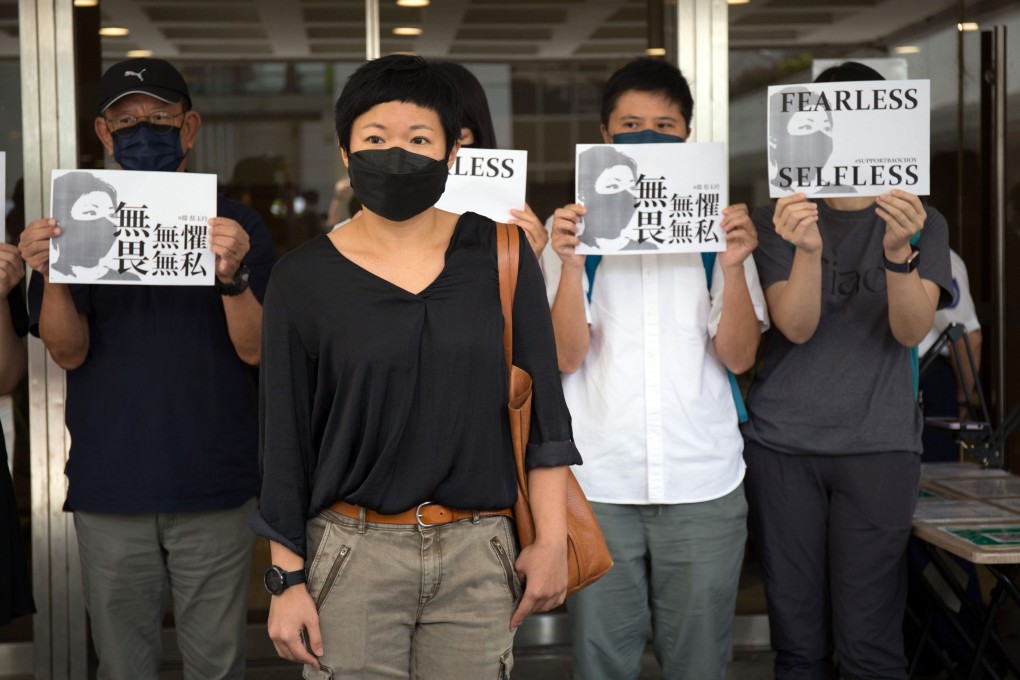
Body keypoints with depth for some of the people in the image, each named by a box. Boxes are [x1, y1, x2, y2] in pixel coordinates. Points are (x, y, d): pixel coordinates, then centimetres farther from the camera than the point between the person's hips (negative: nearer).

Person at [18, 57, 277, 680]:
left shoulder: (236, 227, 2)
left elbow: (254, 348, -6)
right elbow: (70, 353, -2)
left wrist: (232, 276, -25)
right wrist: (52, 278, -20)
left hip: (213, 486, -1)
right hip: (110, 486, 1)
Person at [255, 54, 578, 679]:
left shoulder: (497, 256, 1)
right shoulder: (304, 279, -1)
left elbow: (542, 406, 2)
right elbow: (285, 441, 1)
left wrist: (552, 539, -2)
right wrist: (287, 578, -1)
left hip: (479, 556, 1)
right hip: (353, 554, -1)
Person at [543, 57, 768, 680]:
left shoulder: (718, 225, 7)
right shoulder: (577, 225, 6)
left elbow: (740, 356, -1)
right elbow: (565, 356, -3)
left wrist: (734, 265, -15)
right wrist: (569, 264, -17)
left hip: (703, 482, 1)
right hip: (598, 483, 0)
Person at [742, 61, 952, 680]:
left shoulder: (921, 223, 7)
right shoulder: (781, 220, 6)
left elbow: (911, 329, -9)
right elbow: (796, 327, -8)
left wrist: (899, 251, -28)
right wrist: (807, 250, -27)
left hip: (878, 443, 0)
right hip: (783, 442, 1)